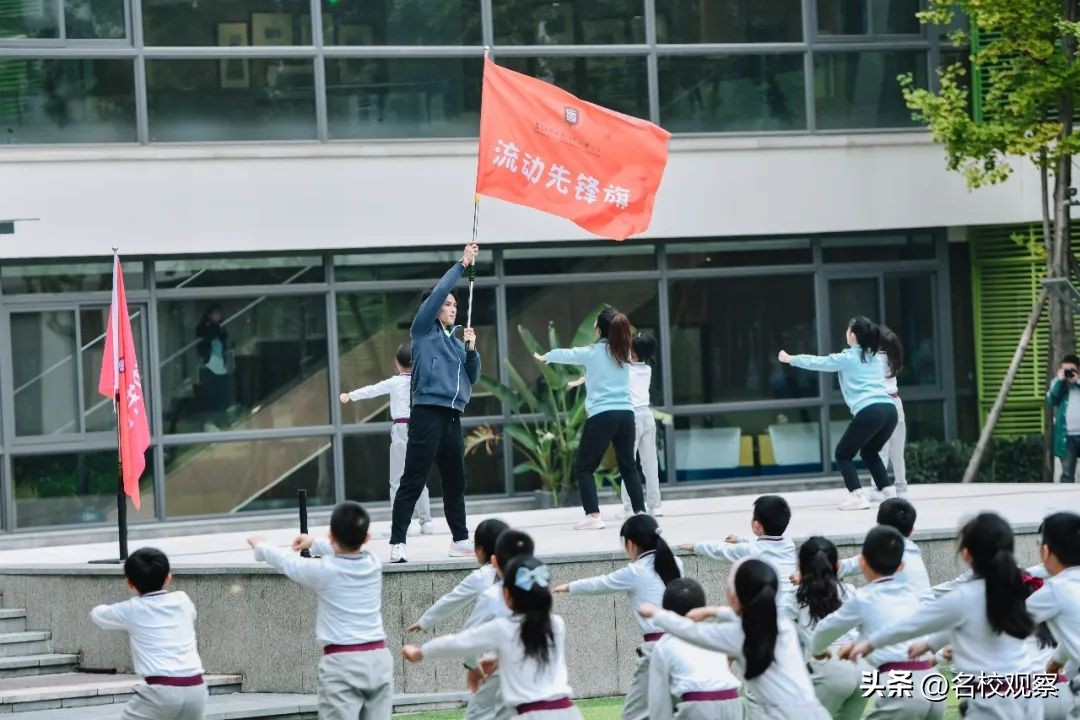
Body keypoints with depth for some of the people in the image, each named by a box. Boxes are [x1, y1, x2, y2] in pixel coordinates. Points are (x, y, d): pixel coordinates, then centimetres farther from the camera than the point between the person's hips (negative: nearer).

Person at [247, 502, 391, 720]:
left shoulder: (324, 571, -9)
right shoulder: (373, 563, 5)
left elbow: (286, 561, 10)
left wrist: (260, 546, 32)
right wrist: (314, 543, 45)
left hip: (342, 663, -5)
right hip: (378, 659, 5)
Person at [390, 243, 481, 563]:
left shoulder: (456, 341, 21)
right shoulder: (424, 332, 3)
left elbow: (472, 378, 19)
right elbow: (437, 293, -8)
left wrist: (471, 349, 5)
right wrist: (461, 264, -4)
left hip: (452, 417, 7)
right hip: (427, 413, -7)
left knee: (455, 482, 14)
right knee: (413, 481, -10)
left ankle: (460, 540, 24)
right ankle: (397, 544, -13)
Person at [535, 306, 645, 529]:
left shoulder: (593, 352, -2)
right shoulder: (624, 352, 10)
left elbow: (565, 355, 16)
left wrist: (544, 357, 35)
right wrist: (581, 380, 43)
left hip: (602, 416, -5)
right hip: (626, 414, 5)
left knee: (583, 467, 3)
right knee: (628, 466, 18)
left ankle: (593, 515, -8)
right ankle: (640, 512, 13)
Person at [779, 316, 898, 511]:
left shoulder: (846, 358, 6)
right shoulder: (874, 357, 23)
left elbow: (817, 363, 18)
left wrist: (789, 359, 32)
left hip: (869, 412, -6)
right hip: (889, 410, 6)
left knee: (843, 453, 9)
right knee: (869, 452, 27)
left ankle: (858, 496, -6)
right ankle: (889, 492, 14)